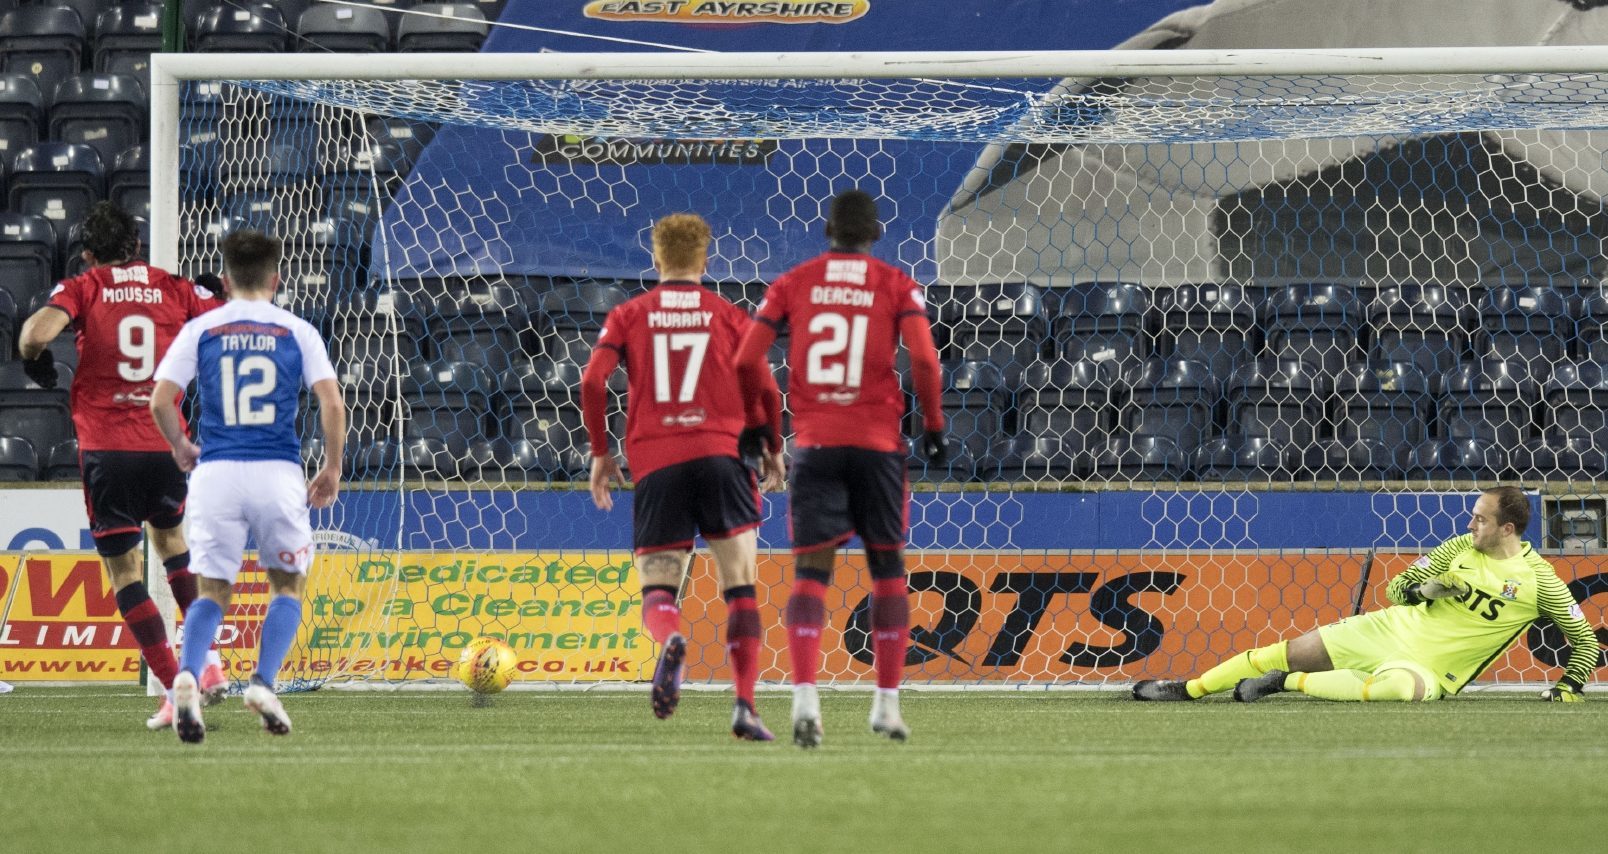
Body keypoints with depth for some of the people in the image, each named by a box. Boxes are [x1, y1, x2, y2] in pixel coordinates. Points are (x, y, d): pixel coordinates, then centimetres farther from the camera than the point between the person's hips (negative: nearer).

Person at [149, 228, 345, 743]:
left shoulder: (200, 331, 7)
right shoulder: (297, 332, 6)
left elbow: (160, 400, 1)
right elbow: (331, 401, -3)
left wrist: (179, 446, 20)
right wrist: (332, 469, 8)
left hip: (216, 471, 1)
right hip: (278, 471, -1)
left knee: (212, 591, 7)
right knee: (288, 585, 15)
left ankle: (187, 677, -20)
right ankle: (263, 684, -5)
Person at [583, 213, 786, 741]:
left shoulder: (628, 316, 11)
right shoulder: (729, 316, 10)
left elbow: (593, 383, 0)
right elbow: (761, 388, 3)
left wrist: (600, 454, 10)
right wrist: (772, 453, 17)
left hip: (654, 463, 0)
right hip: (721, 455, 0)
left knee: (657, 592, 5)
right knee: (741, 589, 3)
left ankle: (671, 640, -31)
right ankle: (745, 706, -11)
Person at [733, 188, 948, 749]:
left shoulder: (792, 283, 7)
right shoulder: (896, 286, 3)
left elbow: (747, 360, 0)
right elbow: (923, 359, -9)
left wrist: (761, 422, 15)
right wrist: (933, 425, 2)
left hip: (815, 444, 0)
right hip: (877, 443, 0)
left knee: (811, 572, -1)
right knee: (888, 568, 13)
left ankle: (804, 695, -22)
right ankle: (887, 703, 14)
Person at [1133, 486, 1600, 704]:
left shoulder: (1539, 580, -9)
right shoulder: (1461, 548, 3)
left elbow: (1584, 638, 0)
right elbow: (1395, 590, 9)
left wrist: (1571, 685, -13)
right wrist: (1422, 587, -13)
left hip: (1432, 667, -5)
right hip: (1396, 629, 5)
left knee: (1400, 686, -41)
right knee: (1293, 651, -3)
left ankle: (1287, 683, -24)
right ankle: (1186, 688, 10)